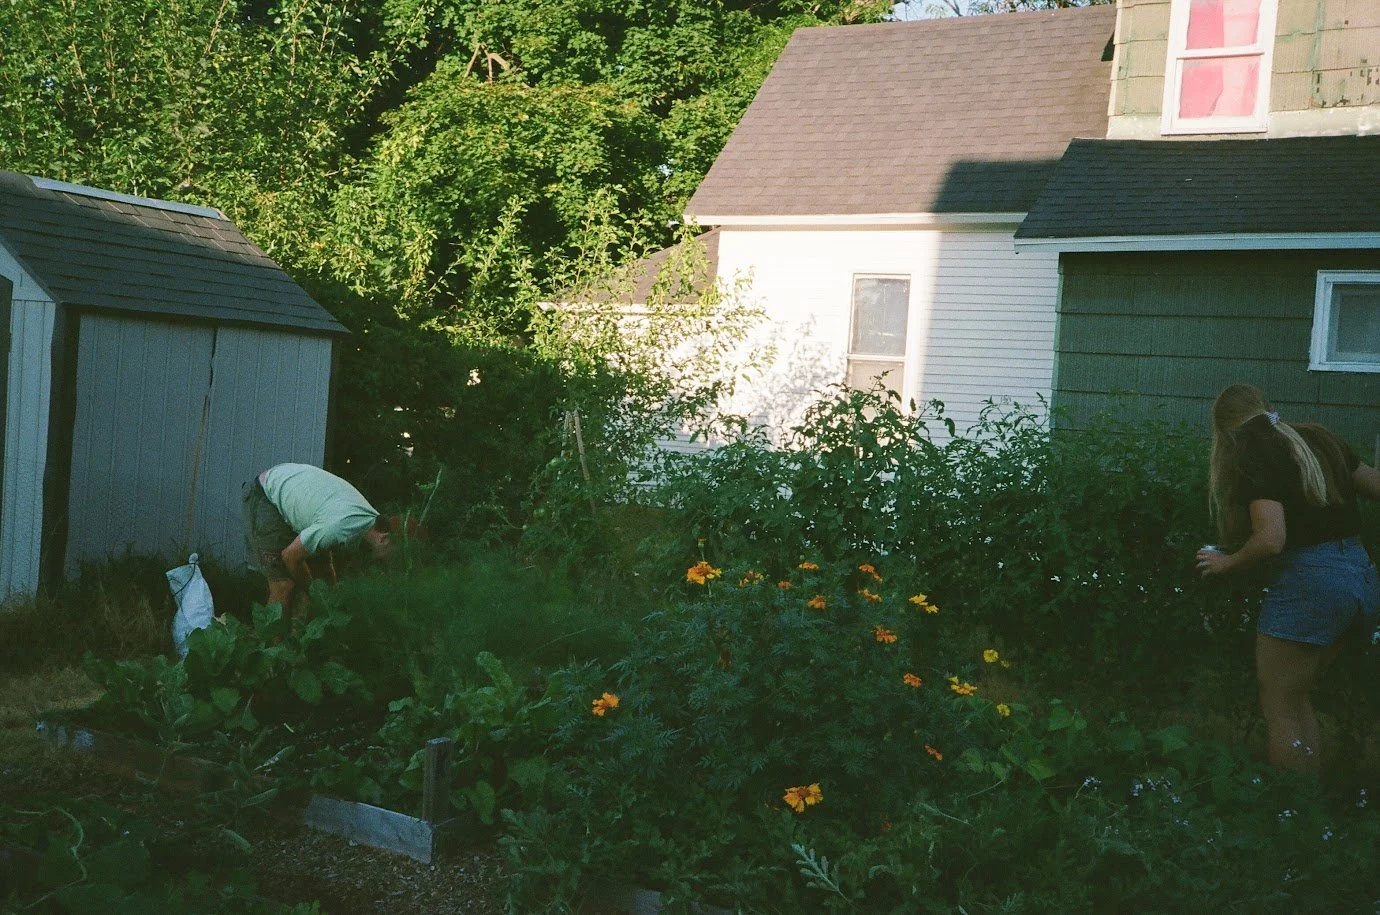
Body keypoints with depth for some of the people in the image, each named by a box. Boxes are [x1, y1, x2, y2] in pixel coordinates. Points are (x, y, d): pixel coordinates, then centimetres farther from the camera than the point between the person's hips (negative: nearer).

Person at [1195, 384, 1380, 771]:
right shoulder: (1318, 440, 12)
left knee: (1279, 709, 5)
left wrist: (1226, 563, -3)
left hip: (1309, 579, -8)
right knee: (1296, 698, 20)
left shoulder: (1253, 455, -9)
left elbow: (1271, 539, -19)